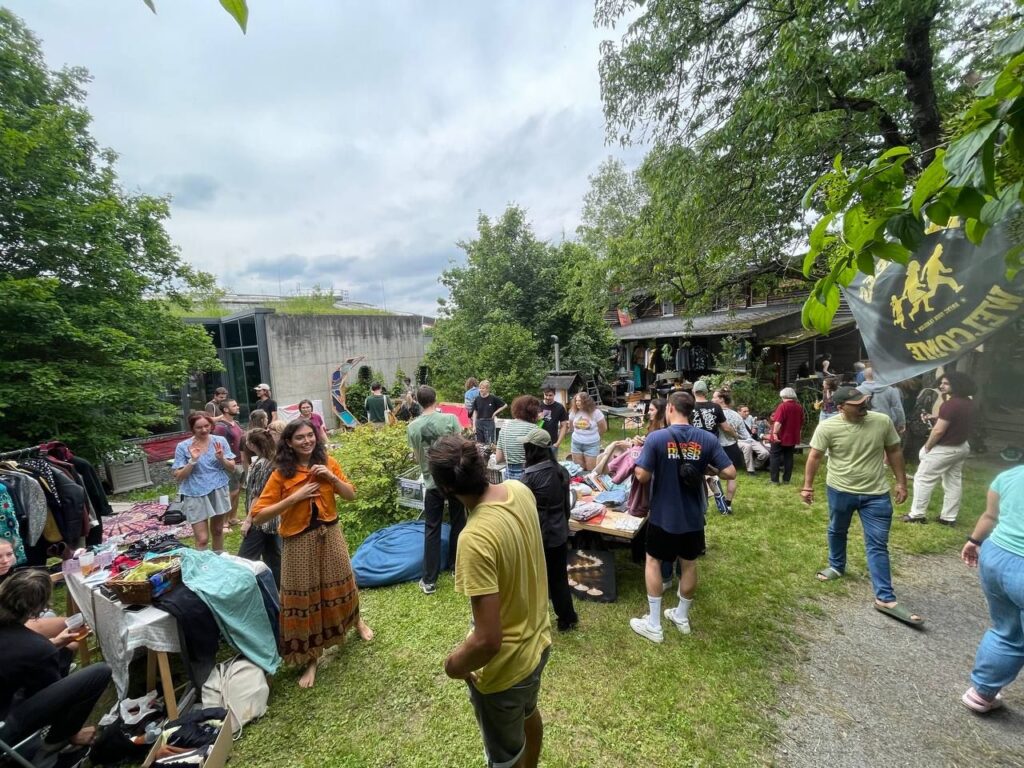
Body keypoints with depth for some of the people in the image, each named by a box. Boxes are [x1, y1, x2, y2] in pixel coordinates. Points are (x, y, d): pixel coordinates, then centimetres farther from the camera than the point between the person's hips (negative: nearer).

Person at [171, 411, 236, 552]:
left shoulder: (220, 441, -3)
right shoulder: (183, 447, -7)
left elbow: (232, 469, 1)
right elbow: (178, 477, -6)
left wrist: (221, 459, -18)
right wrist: (192, 461, -20)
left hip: (218, 492, 2)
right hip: (196, 495, -2)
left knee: (217, 530, 19)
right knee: (202, 539, -4)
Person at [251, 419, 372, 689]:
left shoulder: (327, 462, -3)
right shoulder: (281, 474, -12)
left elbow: (351, 495, 0)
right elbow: (258, 517, -15)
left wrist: (331, 477, -16)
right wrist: (296, 497, -23)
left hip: (330, 534, 2)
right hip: (299, 541, -2)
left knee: (340, 584, 19)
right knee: (303, 598, 8)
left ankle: (357, 621, 49)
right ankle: (311, 660, 29)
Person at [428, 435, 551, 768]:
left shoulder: (475, 538, -38)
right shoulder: (520, 490, -15)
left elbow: (488, 640, -31)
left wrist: (455, 663, -13)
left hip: (505, 666, -7)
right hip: (538, 639, 8)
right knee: (528, 713, 38)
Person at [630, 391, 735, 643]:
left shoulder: (656, 438, -18)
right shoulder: (708, 439, -8)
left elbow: (642, 477, -20)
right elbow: (730, 473, -9)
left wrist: (638, 463, 1)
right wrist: (708, 468, 8)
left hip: (663, 516, -3)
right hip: (693, 516, 4)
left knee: (653, 562, 14)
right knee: (689, 565, 20)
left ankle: (653, 625, 21)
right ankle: (681, 617, 39)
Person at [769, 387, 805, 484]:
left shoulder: (783, 406, -14)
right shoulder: (799, 407, 7)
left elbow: (778, 422, -25)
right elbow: (801, 424, 18)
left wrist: (775, 433, -28)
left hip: (781, 437, -6)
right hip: (792, 437, 6)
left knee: (774, 457, 1)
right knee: (788, 457, 11)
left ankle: (775, 480, -1)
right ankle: (786, 479, 13)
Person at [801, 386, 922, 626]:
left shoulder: (883, 421, -9)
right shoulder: (827, 427, -16)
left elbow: (894, 452, 3)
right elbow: (815, 457, -8)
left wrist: (901, 482, 3)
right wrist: (807, 486, -6)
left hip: (876, 493, 1)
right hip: (840, 490, -1)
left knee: (878, 545, 3)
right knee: (837, 531, 21)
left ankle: (885, 598, 9)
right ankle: (837, 566, 45)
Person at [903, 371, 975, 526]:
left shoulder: (950, 405, -25)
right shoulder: (968, 403, 5)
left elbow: (938, 431, -23)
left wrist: (927, 447, -10)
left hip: (944, 449, -9)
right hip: (962, 447, 9)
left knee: (923, 479, 0)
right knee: (954, 482, 13)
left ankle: (917, 514, 5)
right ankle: (949, 517, 21)